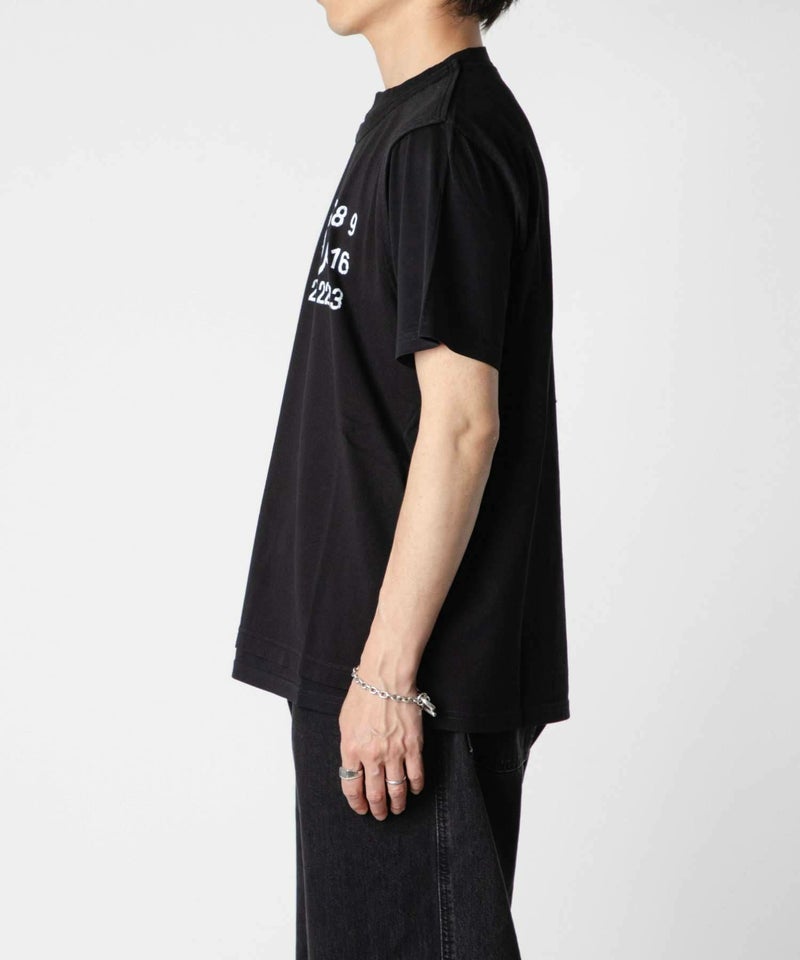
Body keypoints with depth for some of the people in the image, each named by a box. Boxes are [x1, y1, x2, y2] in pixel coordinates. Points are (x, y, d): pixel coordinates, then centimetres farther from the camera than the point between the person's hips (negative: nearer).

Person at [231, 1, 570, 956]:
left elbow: (461, 423, -22)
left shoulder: (444, 140, -16)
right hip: (372, 647, 10)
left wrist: (387, 671, -21)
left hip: (419, 672, -10)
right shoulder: (409, 123, 14)